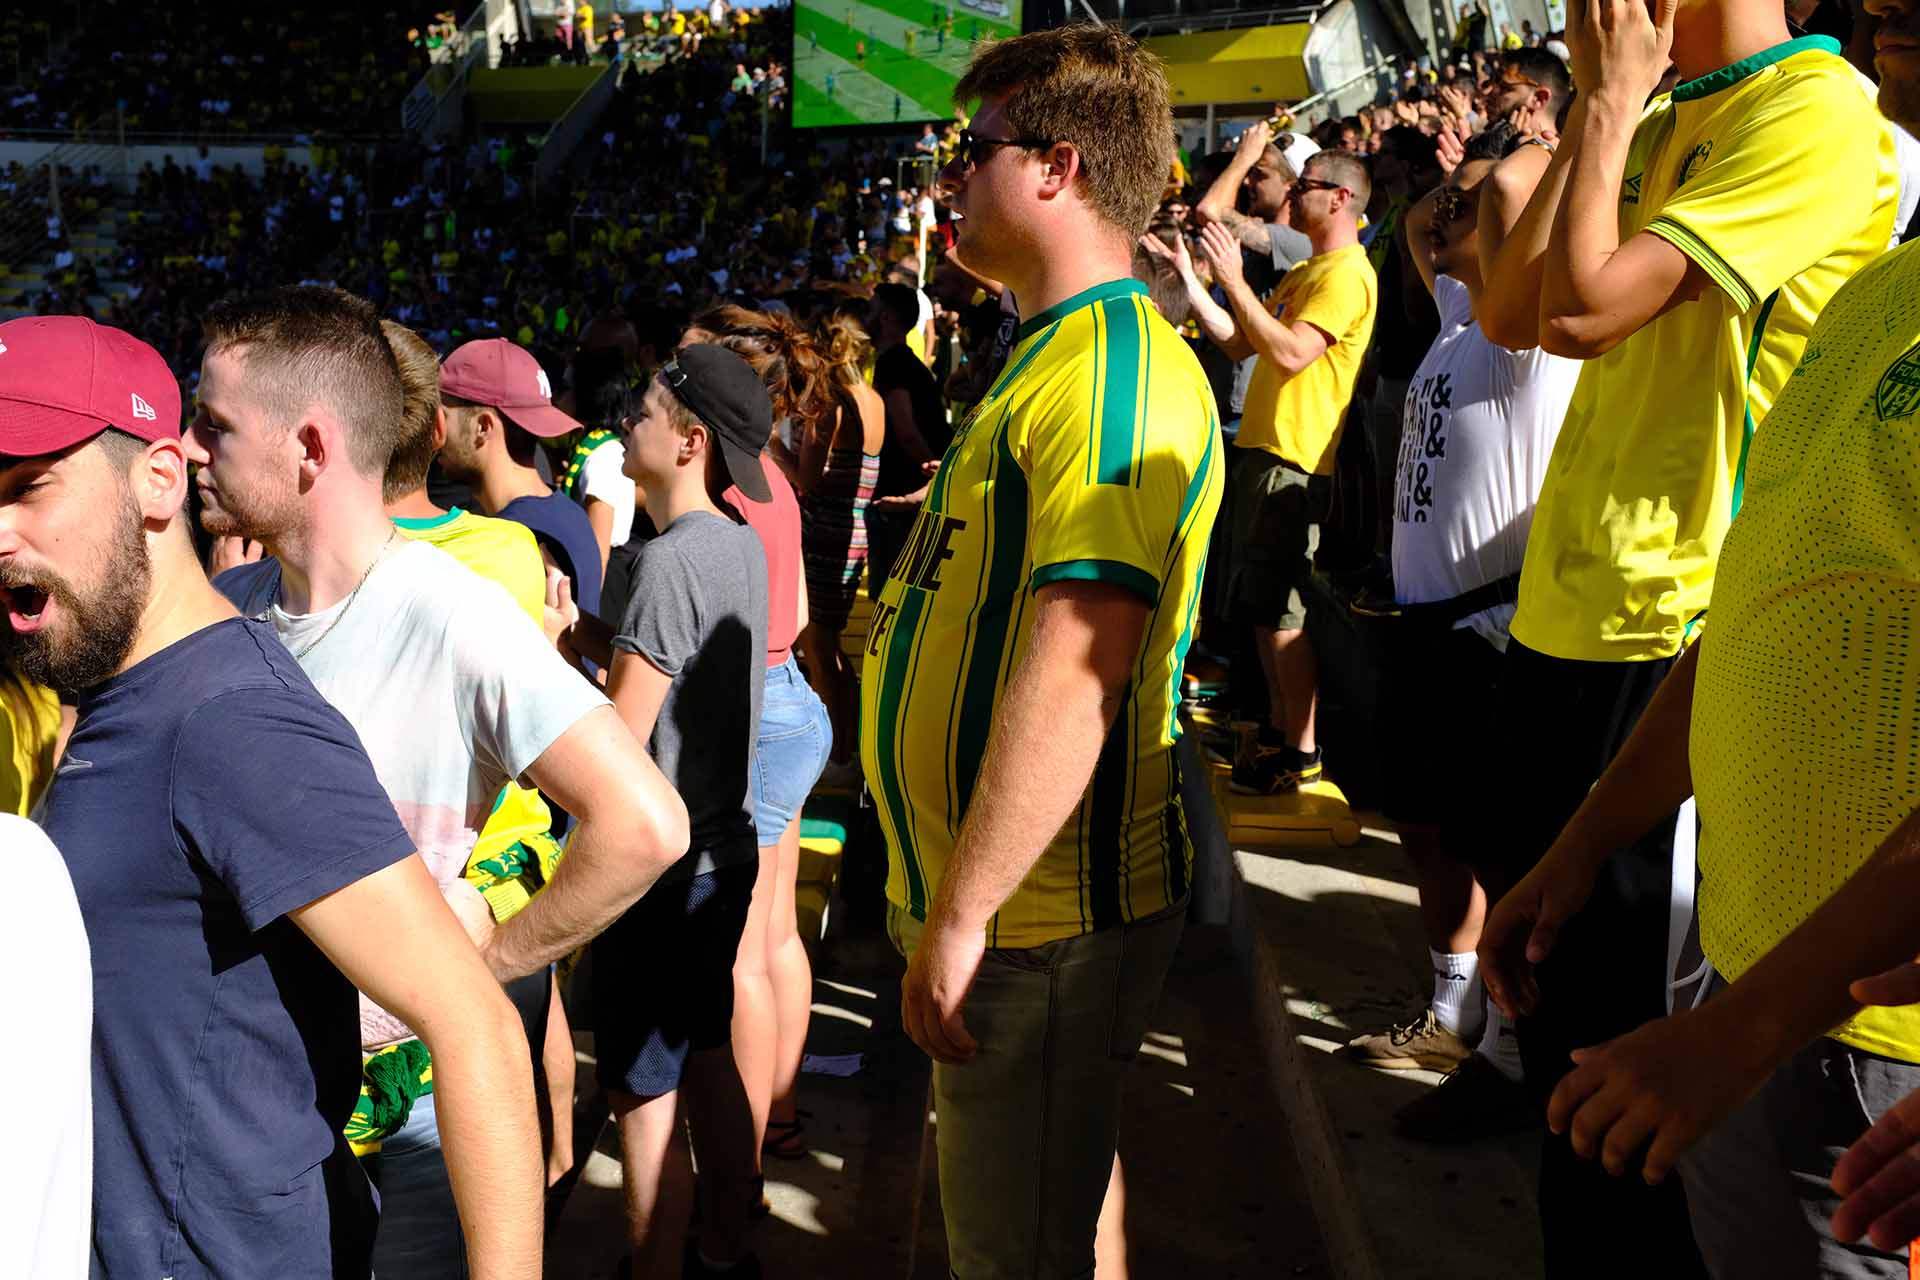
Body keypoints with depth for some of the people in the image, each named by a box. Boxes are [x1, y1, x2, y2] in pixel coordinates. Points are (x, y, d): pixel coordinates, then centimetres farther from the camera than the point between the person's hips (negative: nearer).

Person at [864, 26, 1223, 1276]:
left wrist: (960, 917, -24)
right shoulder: (1066, 359, 15)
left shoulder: (1113, 370, -19)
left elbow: (1075, 669, -27)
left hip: (1038, 922, -10)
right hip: (1016, 904, 10)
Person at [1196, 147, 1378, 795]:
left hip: (1293, 458, -10)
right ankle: (1279, 725, 23)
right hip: (1262, 448, 10)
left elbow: (1291, 353, -23)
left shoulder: (1347, 273, -11)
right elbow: (1240, 345, 18)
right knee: (1259, 602, 13)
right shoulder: (1304, 272, 20)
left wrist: (1234, 280, -20)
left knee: (1278, 606, -8)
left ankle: (1304, 748, -1)